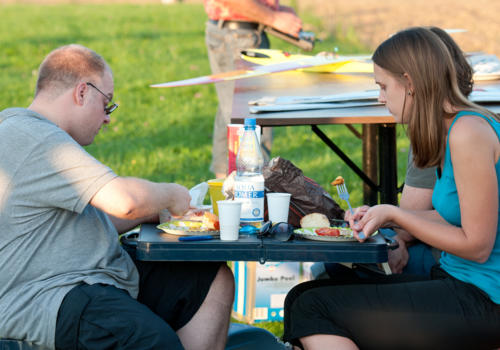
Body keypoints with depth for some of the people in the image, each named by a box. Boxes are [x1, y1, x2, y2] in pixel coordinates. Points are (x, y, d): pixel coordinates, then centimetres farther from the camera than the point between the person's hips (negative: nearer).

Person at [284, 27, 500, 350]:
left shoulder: (469, 133, -19)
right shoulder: (454, 127, 11)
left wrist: (394, 214, -11)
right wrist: (384, 218, 8)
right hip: (456, 280, 10)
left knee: (312, 310, -13)